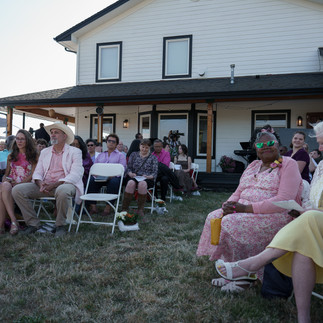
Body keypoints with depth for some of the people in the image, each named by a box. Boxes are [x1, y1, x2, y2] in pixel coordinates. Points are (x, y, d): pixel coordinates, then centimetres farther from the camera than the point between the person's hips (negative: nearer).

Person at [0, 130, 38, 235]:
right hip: (10, 183, 4)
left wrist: (19, 183, -14)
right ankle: (13, 220, -39)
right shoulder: (11, 156, 24)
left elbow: (33, 174, -1)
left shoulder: (34, 155, 8)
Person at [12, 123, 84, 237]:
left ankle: (61, 225, -17)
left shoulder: (75, 152, 4)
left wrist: (54, 185, -20)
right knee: (17, 190, -15)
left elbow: (75, 174, -9)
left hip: (64, 184, -5)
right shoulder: (44, 152, 21)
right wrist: (40, 184, -10)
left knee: (62, 191, -41)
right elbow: (37, 172, 15)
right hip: (45, 185, 5)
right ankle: (33, 223, -6)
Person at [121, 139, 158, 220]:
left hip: (147, 179, -1)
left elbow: (155, 172, 5)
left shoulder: (153, 158, 14)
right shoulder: (134, 155, 18)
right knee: (131, 183, -36)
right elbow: (128, 168, 12)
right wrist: (131, 174, -11)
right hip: (133, 177, 1)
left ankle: (140, 211, -31)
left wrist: (148, 176, -15)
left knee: (142, 183, -38)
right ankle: (124, 209, -32)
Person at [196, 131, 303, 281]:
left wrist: (248, 208, -22)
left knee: (231, 223, -27)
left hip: (275, 215, -8)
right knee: (213, 217, -10)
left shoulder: (288, 164, -6)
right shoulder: (253, 166, 18)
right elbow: (238, 192, 17)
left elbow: (284, 201, -18)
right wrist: (229, 204, -9)